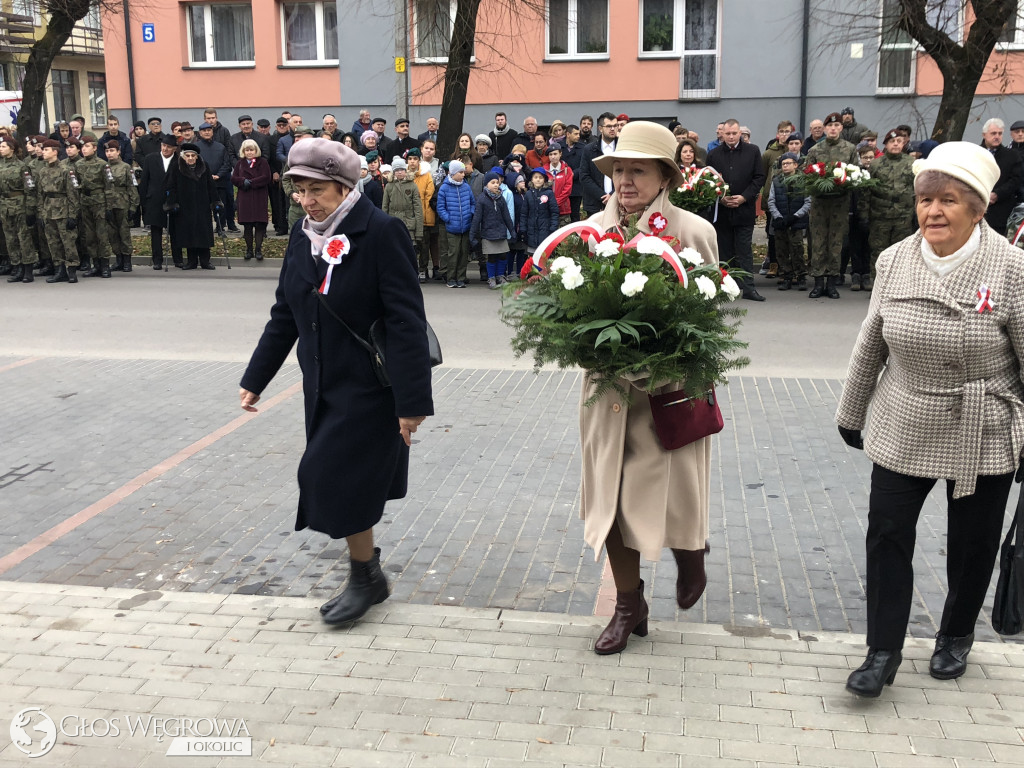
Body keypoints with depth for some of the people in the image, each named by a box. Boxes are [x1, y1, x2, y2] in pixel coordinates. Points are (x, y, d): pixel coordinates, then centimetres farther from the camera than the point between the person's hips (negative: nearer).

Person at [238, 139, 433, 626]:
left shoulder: (381, 233, -15)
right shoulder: (303, 237, 7)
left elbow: (407, 321, -19)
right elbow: (284, 315, 15)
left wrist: (411, 401, -21)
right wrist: (255, 379, 16)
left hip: (369, 389, -7)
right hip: (324, 386, 7)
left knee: (337, 479, -8)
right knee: (330, 481, 12)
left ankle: (365, 578, 14)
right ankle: (366, 572, 30)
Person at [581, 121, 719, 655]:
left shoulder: (693, 232, -5)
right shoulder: (590, 231, 4)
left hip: (671, 393, -3)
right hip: (608, 390, 3)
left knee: (671, 495, 4)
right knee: (610, 497, 9)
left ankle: (690, 555, 42)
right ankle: (629, 606, 29)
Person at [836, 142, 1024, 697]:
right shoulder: (894, 261, -3)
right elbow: (869, 345, 6)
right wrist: (851, 413, 13)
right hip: (903, 430, 3)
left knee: (972, 544, 13)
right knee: (887, 532, 1)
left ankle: (956, 636, 38)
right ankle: (884, 652, 15)